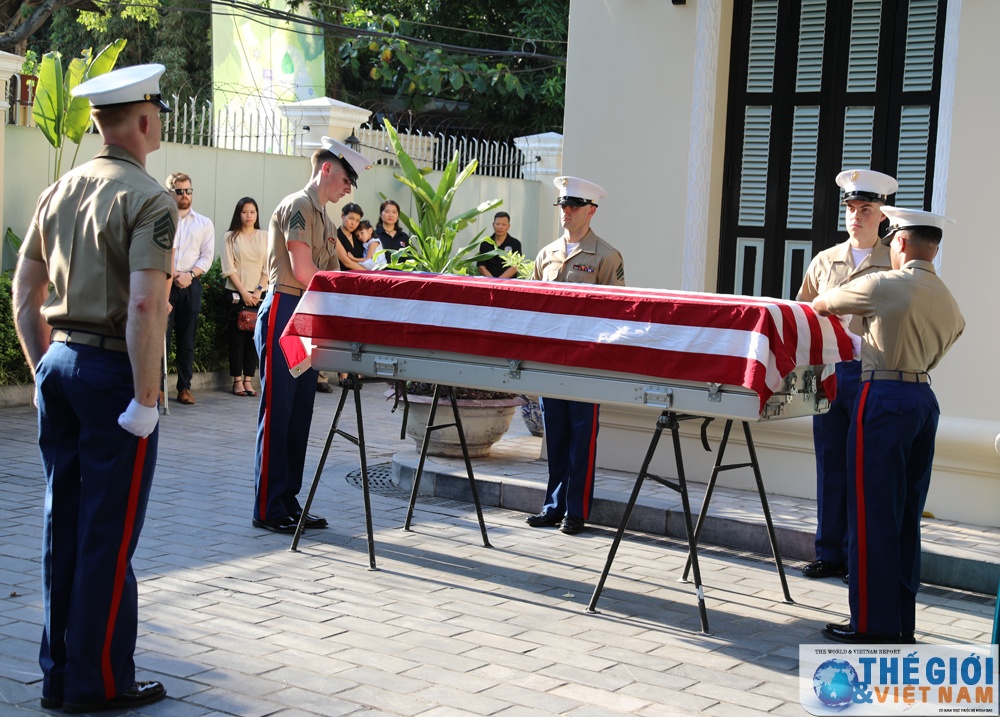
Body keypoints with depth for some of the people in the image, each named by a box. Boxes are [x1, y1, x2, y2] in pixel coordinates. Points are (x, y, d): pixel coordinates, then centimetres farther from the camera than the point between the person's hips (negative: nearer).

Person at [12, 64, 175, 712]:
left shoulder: (59, 193, 11)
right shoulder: (148, 200, -12)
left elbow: (24, 294, 14)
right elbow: (145, 306, -22)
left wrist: (44, 367, 19)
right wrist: (146, 399, -18)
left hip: (59, 363, 8)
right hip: (113, 372, -7)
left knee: (63, 523, 13)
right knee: (109, 533, 0)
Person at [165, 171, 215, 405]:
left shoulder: (204, 223, 13)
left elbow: (207, 255, 7)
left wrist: (190, 274, -8)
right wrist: (171, 273, -11)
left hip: (191, 285, 2)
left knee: (187, 339, 4)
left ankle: (184, 388, 9)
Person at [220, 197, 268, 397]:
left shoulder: (264, 237, 8)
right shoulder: (230, 237, 3)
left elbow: (268, 268, 4)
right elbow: (229, 269, -2)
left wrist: (259, 290, -8)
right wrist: (244, 292, -10)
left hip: (258, 295, 2)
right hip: (237, 293, -2)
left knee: (254, 337, 0)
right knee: (237, 336, -1)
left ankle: (248, 380, 3)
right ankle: (237, 381, 1)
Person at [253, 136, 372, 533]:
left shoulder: (325, 220, 21)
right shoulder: (298, 207, -8)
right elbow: (303, 273, -16)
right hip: (284, 312, -9)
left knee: (299, 414, 9)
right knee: (277, 413, -6)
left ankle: (289, 503, 15)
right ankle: (268, 509, -1)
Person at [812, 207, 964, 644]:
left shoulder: (885, 285, -9)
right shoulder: (949, 303, 12)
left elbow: (820, 305, 3)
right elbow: (933, 355, 17)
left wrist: (824, 305, 25)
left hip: (884, 398, -7)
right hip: (924, 399, 7)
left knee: (872, 515, -2)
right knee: (906, 518, 12)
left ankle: (873, 624, 1)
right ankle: (902, 622, 18)